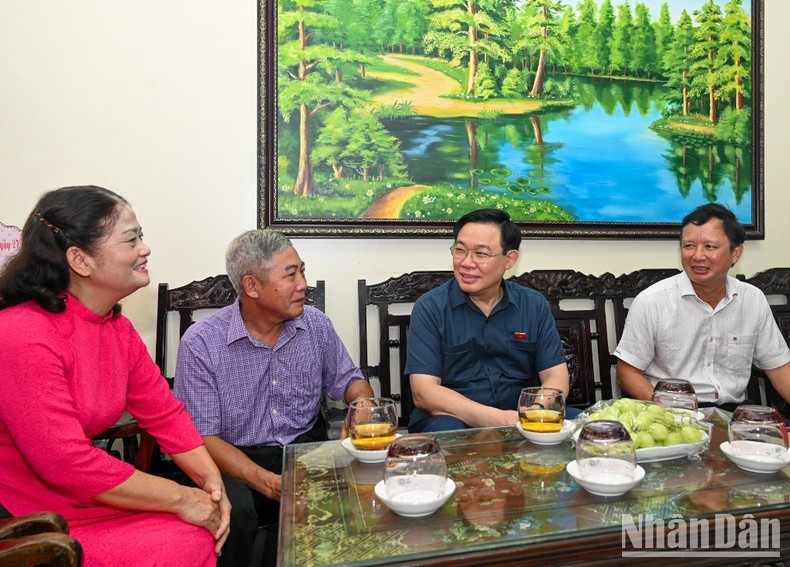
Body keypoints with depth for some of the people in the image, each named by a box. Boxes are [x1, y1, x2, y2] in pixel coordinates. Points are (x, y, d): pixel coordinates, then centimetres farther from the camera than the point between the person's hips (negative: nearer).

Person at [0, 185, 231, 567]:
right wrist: (181, 498, -21)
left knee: (204, 529, -3)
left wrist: (211, 479, -10)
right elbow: (68, 463, -27)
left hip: (80, 494, 7)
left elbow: (164, 413, 3)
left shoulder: (117, 327, 1)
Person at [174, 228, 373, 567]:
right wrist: (268, 483, -25)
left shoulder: (316, 325, 0)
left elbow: (348, 380, 13)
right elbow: (202, 436, -12)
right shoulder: (201, 343, -12)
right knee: (231, 511, -34)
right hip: (236, 461, -3)